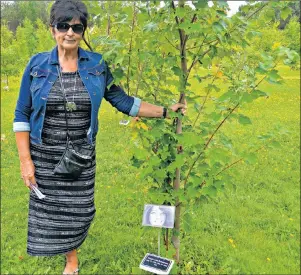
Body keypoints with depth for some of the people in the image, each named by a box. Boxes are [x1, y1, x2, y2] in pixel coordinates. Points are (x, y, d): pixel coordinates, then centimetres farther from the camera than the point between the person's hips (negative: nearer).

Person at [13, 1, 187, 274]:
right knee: (50, 209, 9)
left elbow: (123, 101, 1)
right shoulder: (37, 64, -5)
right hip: (45, 155, 0)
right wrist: (25, 159, -7)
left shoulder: (97, 65, -4)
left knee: (78, 210, 9)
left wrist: (165, 111, -3)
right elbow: (22, 115, -2)